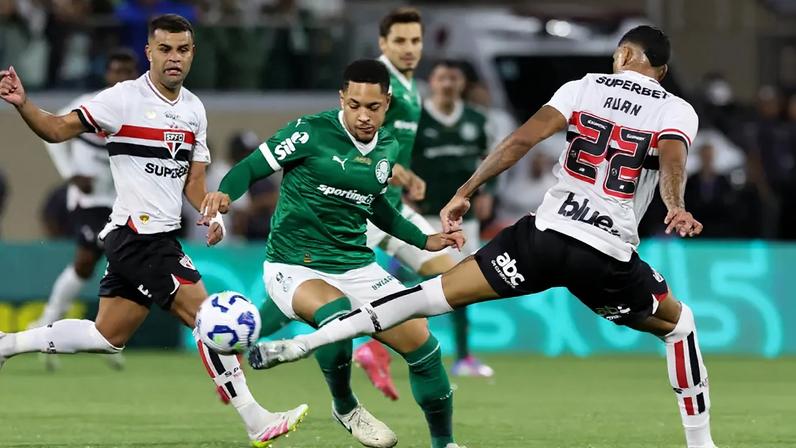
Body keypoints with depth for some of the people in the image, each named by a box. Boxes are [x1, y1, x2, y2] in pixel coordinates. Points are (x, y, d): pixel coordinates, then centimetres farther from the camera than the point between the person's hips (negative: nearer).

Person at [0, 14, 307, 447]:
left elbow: (192, 178, 16)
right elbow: (59, 130, -12)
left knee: (108, 336, 16)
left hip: (158, 237, 8)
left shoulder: (194, 109, 11)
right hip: (138, 233, -8)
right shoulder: (124, 99, -11)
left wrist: (212, 214, -3)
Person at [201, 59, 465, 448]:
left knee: (423, 346, -4)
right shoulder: (310, 132, -14)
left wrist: (424, 240, 21)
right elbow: (252, 167, -10)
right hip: (293, 267, -6)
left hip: (356, 266, 6)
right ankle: (345, 408, -8)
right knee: (337, 313, -37)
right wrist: (224, 194, -30)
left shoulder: (389, 147, 6)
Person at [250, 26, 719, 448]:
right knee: (679, 324, 26)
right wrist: (676, 208, -32)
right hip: (608, 257, -1)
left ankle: (302, 343, -6)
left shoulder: (584, 87, 11)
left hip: (546, 233, 1)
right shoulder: (678, 111, 8)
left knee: (440, 292, 3)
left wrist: (466, 192, 2)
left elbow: (523, 139, -1)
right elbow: (672, 160, -16)